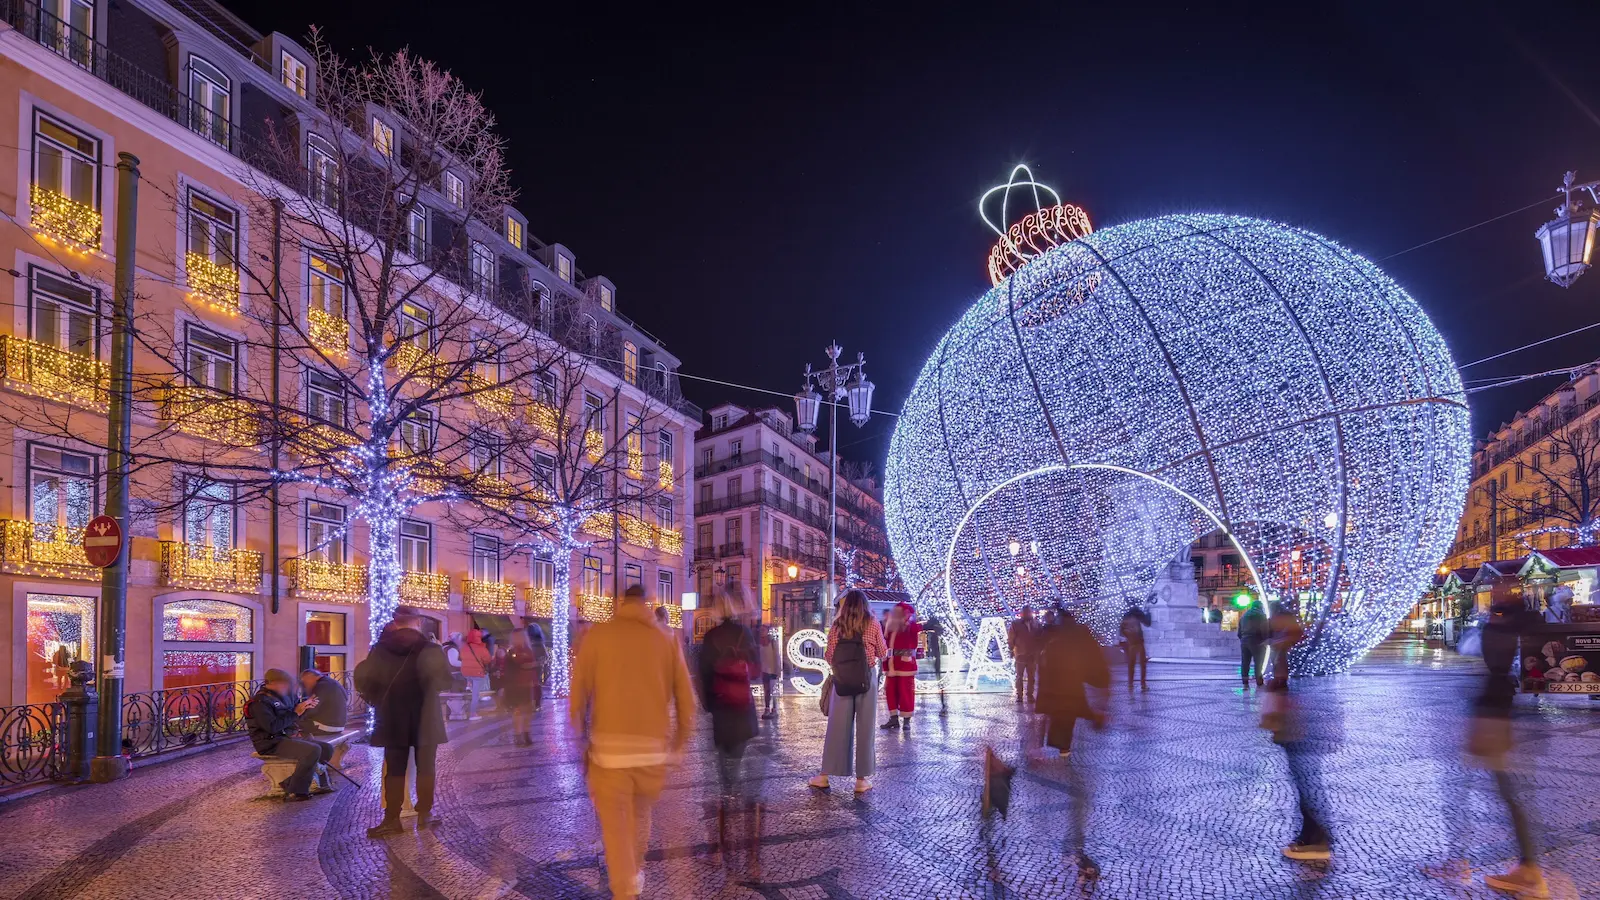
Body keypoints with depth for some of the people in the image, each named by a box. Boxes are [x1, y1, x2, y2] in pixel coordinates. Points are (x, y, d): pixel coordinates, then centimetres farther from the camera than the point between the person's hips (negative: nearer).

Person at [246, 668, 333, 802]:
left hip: (287, 737, 10)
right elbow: (272, 727, -24)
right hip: (271, 743, -10)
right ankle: (294, 793, -19)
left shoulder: (278, 698, 17)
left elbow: (288, 719, 24)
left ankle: (289, 783, 0)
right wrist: (295, 713, -16)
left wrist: (304, 705, 7)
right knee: (313, 750, -29)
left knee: (326, 749, 0)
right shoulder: (259, 702, -12)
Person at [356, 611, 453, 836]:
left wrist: (376, 700, 11)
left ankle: (392, 819, 4)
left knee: (394, 770, 5)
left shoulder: (381, 650, -4)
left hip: (393, 720, 1)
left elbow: (362, 679, -4)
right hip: (424, 720, -1)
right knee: (425, 767, 9)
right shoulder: (430, 650, -9)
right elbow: (445, 681, -7)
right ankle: (424, 814, 13)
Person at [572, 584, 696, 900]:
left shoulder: (597, 634, -1)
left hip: (609, 747, -3)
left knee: (616, 825, 7)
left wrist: (581, 739, 11)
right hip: (653, 747, 3)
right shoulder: (666, 639, 3)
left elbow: (579, 693, -2)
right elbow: (685, 696, 4)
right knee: (641, 815, 25)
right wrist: (681, 738, 19)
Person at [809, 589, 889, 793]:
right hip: (866, 678, -1)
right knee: (865, 727, 5)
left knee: (837, 727, 7)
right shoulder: (872, 624, -1)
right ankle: (862, 778, 7)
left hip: (841, 679, 1)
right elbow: (883, 653, 5)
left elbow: (829, 656, 2)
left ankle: (825, 775, 11)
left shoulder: (837, 625, 2)